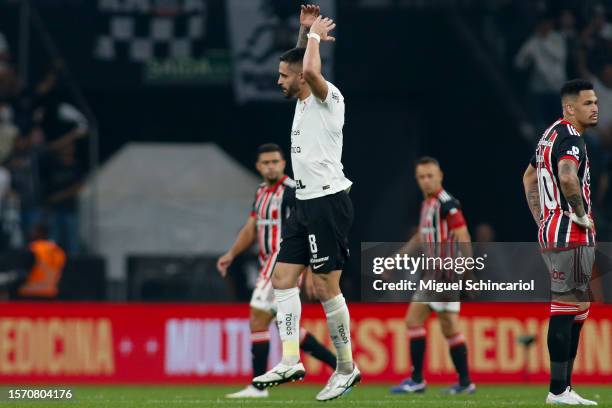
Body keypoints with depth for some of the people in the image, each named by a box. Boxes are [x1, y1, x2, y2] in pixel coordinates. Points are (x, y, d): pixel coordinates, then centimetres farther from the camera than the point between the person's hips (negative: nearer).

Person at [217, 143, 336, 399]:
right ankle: (340, 366, 16)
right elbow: (251, 229, 20)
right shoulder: (262, 192, 15)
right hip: (270, 263, 9)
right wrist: (231, 255, 9)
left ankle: (258, 386, -5)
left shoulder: (292, 191, -12)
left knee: (258, 319, -10)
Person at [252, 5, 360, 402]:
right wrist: (306, 30, 21)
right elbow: (302, 66, 35)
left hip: (329, 202, -10)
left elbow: (311, 70, -33)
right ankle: (290, 362, 0)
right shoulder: (304, 100, 14)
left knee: (326, 287, -7)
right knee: (283, 277, 2)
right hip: (306, 203, 10)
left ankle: (347, 369, 1)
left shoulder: (328, 98, -12)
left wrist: (315, 35, -16)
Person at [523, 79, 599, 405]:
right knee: (566, 309, -7)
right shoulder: (570, 137, -14)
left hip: (550, 231, 10)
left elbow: (529, 177, 30)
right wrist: (583, 215, -19)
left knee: (575, 309, 14)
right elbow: (567, 177, -33)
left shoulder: (551, 134, 18)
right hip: (571, 235, -10)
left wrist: (541, 220, 25)